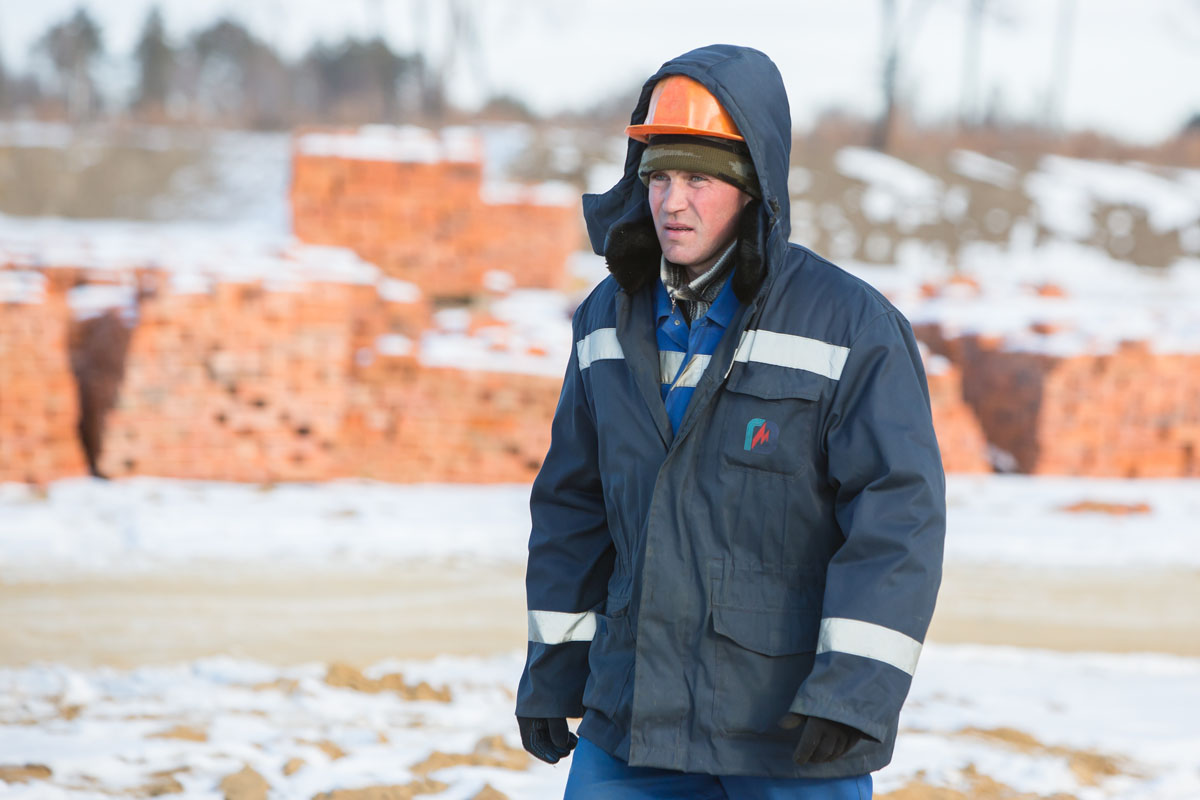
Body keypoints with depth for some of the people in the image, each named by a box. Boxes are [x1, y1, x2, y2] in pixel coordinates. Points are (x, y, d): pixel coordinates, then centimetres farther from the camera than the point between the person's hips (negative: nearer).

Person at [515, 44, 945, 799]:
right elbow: (573, 506, 15)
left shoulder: (853, 327, -10)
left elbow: (899, 515, -14)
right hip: (634, 710, 5)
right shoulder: (612, 320, 7)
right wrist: (553, 665, 14)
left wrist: (854, 681, -22)